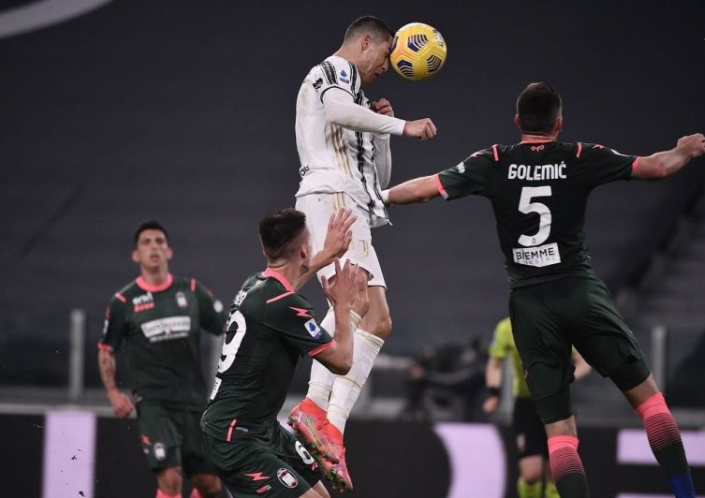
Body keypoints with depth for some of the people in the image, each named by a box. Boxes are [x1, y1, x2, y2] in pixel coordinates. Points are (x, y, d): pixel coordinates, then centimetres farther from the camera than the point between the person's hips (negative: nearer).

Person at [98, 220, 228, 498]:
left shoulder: (192, 291, 6)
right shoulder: (123, 302, 1)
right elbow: (106, 351, 11)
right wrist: (113, 392, -2)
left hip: (193, 400, 3)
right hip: (152, 403, -3)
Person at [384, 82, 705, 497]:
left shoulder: (493, 164, 3)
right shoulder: (581, 159, 1)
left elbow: (422, 189, 6)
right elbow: (656, 167, 5)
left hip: (530, 305, 1)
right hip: (581, 292, -1)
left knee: (558, 427, 3)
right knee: (645, 392, 9)